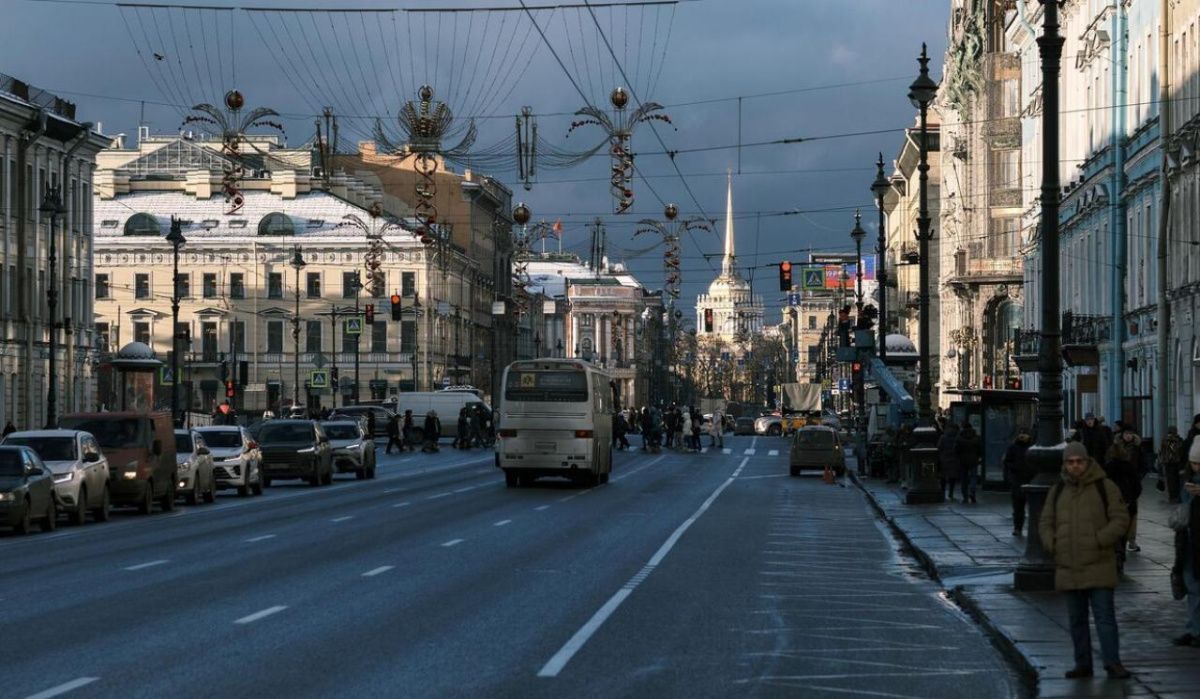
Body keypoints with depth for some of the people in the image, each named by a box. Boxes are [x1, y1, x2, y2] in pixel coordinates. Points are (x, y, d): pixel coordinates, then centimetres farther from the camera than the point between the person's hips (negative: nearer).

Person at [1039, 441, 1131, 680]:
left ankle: (1112, 662, -6)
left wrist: (1100, 540, -17)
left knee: (1104, 615, -8)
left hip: (1099, 565, -4)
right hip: (1068, 567, 4)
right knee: (1076, 619, 9)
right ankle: (1083, 664, 15)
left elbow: (1120, 519, -6)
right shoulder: (1057, 491, 11)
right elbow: (1045, 523, 15)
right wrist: (1052, 544, -4)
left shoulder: (1105, 487, -1)